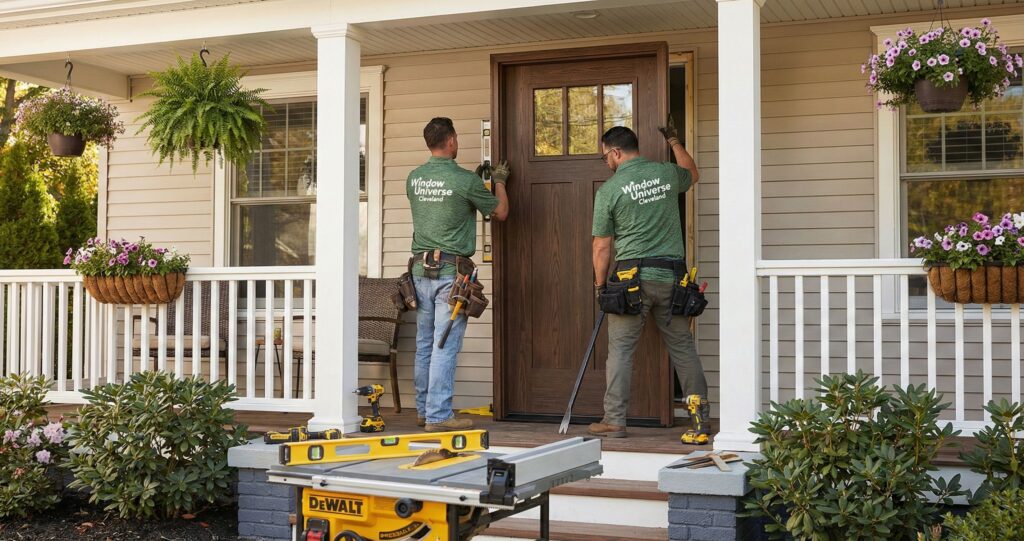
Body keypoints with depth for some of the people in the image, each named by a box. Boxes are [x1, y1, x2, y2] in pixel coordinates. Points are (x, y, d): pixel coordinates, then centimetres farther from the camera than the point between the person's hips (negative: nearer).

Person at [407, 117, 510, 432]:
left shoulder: (414, 179, 7)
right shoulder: (465, 180, -10)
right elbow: (500, 212, 3)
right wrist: (499, 181, 22)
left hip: (420, 269, 6)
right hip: (451, 271, -6)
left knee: (424, 344, 12)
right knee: (445, 346, -5)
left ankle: (424, 410, 19)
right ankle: (438, 415, -4)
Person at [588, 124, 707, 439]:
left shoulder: (609, 190, -4)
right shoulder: (666, 173, 6)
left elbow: (602, 247, -2)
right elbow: (691, 174, 33)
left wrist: (600, 286, 10)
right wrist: (673, 141, 46)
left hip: (632, 277, -4)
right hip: (671, 276, 4)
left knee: (620, 350, 3)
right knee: (682, 346, 11)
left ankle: (614, 421, 3)